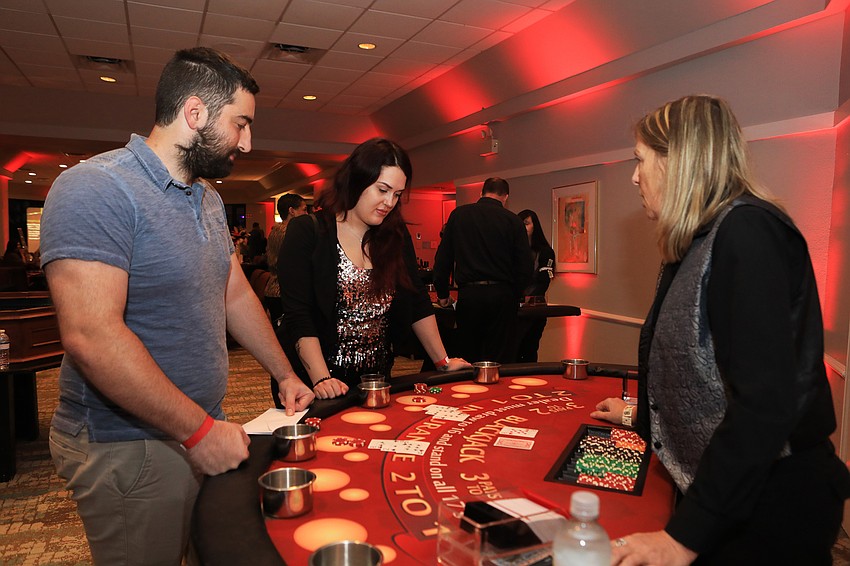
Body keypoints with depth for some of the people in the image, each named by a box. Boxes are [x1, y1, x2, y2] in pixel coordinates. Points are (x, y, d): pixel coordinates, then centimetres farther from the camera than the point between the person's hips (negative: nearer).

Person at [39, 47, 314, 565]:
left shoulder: (209, 198, 9)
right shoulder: (97, 189, -20)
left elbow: (236, 295, 15)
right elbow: (91, 337, -27)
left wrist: (286, 375, 15)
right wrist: (200, 429, -24)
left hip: (198, 429, 8)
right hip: (127, 449, -8)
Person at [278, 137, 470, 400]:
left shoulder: (395, 235, 4)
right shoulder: (306, 233, -11)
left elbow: (418, 304, 6)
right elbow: (298, 316, -16)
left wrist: (443, 361, 2)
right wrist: (321, 379, -26)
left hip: (377, 378, 5)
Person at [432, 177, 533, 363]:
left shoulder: (459, 214, 6)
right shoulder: (513, 220, 1)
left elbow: (443, 258, 8)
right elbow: (525, 266, 0)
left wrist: (442, 294, 16)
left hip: (468, 294, 1)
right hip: (502, 295, -1)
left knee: (468, 356, 11)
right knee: (499, 360, 5)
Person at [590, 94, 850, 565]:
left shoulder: (748, 232, -21)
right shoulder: (701, 242, 8)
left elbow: (765, 403, -28)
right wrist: (640, 416, 29)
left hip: (768, 506, -8)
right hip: (713, 488, 9)